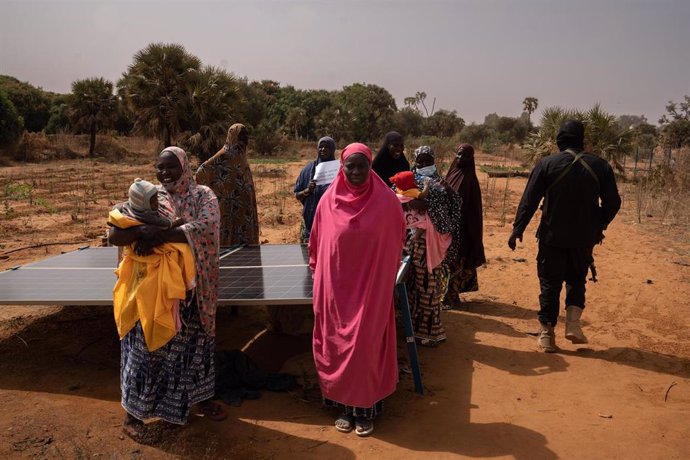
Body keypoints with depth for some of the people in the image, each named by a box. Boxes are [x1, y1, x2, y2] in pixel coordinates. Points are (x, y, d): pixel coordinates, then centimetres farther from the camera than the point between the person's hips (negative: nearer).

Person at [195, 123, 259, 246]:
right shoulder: (224, 156, -14)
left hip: (243, 207, 8)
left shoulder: (241, 157, 12)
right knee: (231, 240, -3)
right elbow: (202, 171, -18)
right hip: (230, 208, -8)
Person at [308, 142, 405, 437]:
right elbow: (317, 244, 9)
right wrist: (319, 276, 13)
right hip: (335, 288, 2)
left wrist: (383, 278, 8)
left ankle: (365, 409, 22)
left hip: (372, 288, -2)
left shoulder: (386, 201, -7)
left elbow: (395, 244, 5)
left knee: (366, 347, 3)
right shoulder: (328, 201, -3)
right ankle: (344, 406, 27)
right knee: (337, 347, 9)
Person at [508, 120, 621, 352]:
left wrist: (518, 229, -1)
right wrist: (598, 227, 19)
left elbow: (529, 200, -8)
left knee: (550, 283, 8)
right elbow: (613, 203, 5)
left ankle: (547, 333, 10)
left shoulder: (547, 164, -7)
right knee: (576, 279, 21)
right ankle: (573, 321, 5)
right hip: (584, 237, 2)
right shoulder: (600, 166, 0)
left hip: (552, 236, -2)